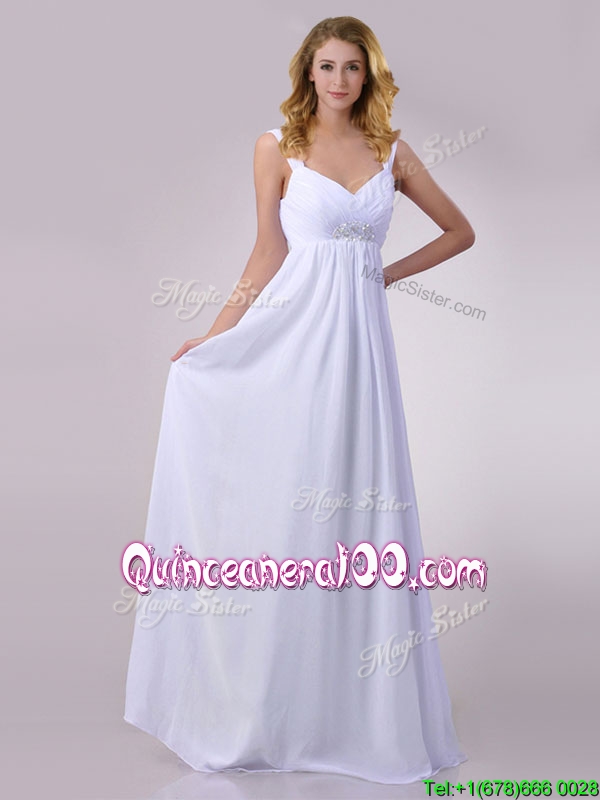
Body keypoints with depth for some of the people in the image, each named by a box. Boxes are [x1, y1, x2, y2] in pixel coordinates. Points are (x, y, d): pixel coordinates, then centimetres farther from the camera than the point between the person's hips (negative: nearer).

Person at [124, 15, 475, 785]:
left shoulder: (391, 152, 10)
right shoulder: (278, 145, 4)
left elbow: (460, 231, 18)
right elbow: (269, 254, 2)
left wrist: (388, 273, 7)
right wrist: (213, 337, -3)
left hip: (359, 339, 2)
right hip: (292, 336, -2)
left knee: (359, 508, 4)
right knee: (281, 510, 1)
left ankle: (355, 703, 19)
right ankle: (265, 700, 17)